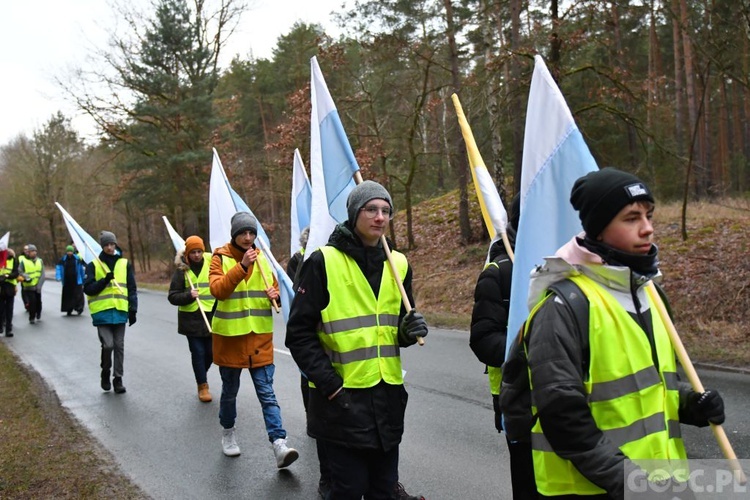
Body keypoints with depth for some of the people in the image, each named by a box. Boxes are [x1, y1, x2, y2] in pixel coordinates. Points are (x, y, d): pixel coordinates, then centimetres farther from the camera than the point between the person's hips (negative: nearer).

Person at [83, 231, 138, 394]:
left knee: (119, 346, 6)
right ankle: (105, 373, 15)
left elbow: (132, 289, 9)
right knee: (108, 345, -10)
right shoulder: (93, 265, 4)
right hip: (102, 312, -2)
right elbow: (88, 289, -2)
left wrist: (133, 310, 3)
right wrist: (105, 280, -16)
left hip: (120, 312, 2)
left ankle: (118, 379, 16)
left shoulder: (125, 264, 9)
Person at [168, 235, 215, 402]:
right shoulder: (182, 270, -2)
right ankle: (202, 386, 14)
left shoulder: (211, 264, 1)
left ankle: (201, 375, 36)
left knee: (211, 352, 8)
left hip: (211, 316, 2)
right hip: (191, 318, -2)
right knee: (198, 352, 0)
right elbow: (172, 296, -1)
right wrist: (188, 295, -19)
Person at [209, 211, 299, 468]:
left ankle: (279, 443, -8)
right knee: (230, 390, 15)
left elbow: (274, 289, 14)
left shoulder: (262, 258, 6)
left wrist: (274, 295, -10)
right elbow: (217, 290, -21)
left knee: (266, 392, -3)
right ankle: (228, 432, 37)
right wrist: (241, 267, -31)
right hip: (229, 335, -2)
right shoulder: (221, 258, -5)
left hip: (260, 336, 2)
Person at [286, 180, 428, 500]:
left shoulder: (398, 264, 8)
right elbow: (299, 332, -9)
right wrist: (329, 384, -16)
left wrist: (410, 330, -6)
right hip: (342, 397, -5)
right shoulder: (323, 262, -8)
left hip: (388, 395, 5)